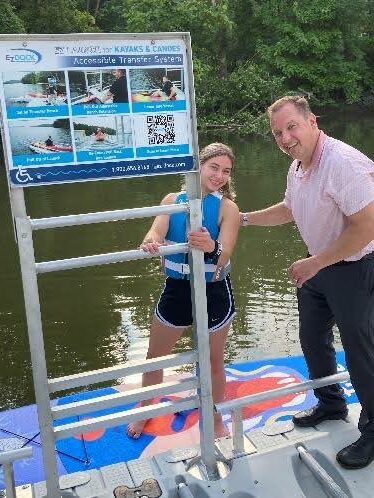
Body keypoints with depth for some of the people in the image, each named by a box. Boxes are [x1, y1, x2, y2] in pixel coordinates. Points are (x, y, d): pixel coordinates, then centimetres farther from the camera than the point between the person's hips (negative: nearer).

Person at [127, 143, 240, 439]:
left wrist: (211, 248, -46)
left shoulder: (227, 208, -10)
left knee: (214, 361, 15)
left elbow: (224, 255, -22)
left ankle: (216, 419, 40)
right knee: (155, 356, 17)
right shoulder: (173, 200, -2)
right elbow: (156, 231, -18)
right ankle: (145, 412, 43)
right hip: (176, 289, 3)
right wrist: (151, 242, -42)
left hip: (214, 293, -2)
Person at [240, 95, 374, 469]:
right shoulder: (298, 166, 4)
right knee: (312, 339, 20)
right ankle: (331, 404, 44)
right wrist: (243, 218, 20)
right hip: (317, 266, 9)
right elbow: (289, 210, 22)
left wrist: (313, 264, -21)